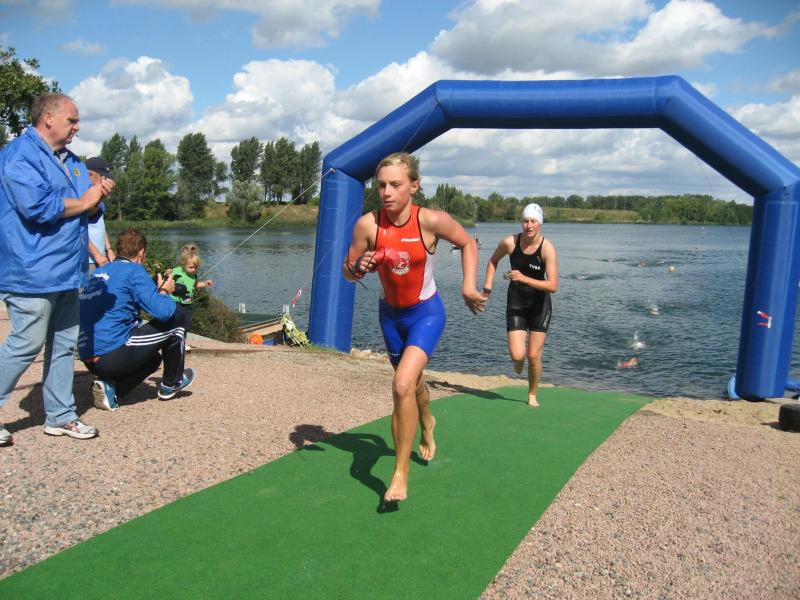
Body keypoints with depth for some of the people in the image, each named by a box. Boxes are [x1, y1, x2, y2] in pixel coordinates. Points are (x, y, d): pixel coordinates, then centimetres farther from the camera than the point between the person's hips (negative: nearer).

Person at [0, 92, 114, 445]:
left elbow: (90, 213, 20)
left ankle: (60, 416, 21)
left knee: (65, 345, 12)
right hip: (33, 273, -9)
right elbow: (36, 206, -23)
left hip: (65, 272, 9)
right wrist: (83, 201, -11)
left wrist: (98, 197, -2)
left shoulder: (71, 161, 18)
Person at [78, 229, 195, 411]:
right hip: (114, 354, -8)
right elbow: (162, 311, -14)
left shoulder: (98, 272, 17)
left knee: (153, 358, 33)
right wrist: (164, 292, 9)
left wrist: (157, 287, 26)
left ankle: (109, 388, 8)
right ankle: (171, 383, 21)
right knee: (177, 319, 8)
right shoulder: (134, 270, -6)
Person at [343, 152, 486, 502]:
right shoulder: (367, 224, -18)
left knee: (402, 385, -23)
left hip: (426, 313, -4)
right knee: (411, 381, 24)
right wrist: (358, 268, -29)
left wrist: (468, 285, -14)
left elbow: (467, 243, -3)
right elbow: (347, 271, -7)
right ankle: (427, 424, 59)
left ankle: (400, 473, -9)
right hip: (390, 313, 4)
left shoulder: (432, 221, -22)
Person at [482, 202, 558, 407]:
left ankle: (532, 395, 24)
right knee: (517, 355, -11)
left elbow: (553, 286, -27)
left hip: (539, 304, -1)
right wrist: (488, 286, -1)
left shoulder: (547, 248, -19)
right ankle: (520, 361, 29)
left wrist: (523, 278, -35)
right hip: (516, 303, 1)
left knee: (534, 356, -1)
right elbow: (493, 261, 10)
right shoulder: (509, 243, -12)